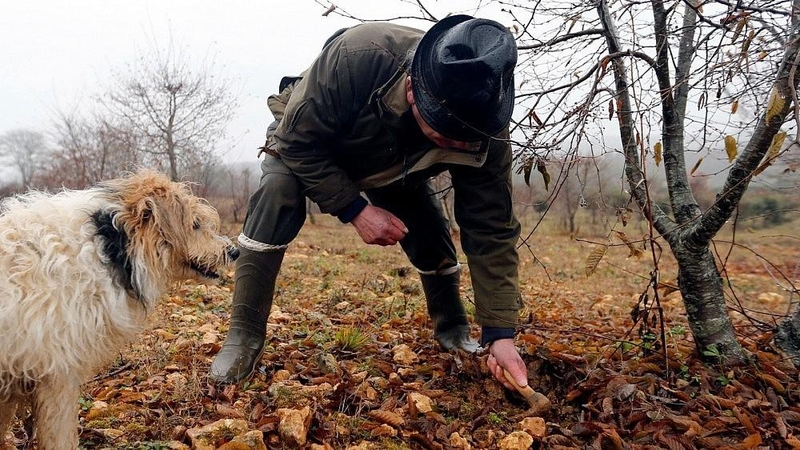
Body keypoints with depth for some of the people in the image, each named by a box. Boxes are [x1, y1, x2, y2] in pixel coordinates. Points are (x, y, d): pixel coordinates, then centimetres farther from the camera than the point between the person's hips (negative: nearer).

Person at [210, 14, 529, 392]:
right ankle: (244, 336, -21)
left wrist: (500, 334, -31)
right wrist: (355, 210, -36)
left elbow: (491, 230, -28)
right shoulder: (357, 57, -45)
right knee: (278, 190, -33)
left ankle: (453, 329, 16)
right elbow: (298, 140, -32)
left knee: (432, 235, -13)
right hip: (305, 142, -2)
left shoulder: (483, 130, -33)